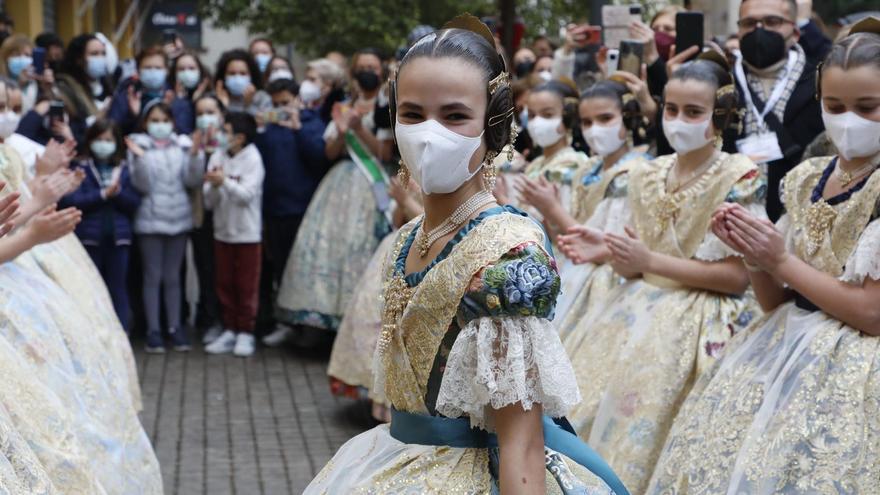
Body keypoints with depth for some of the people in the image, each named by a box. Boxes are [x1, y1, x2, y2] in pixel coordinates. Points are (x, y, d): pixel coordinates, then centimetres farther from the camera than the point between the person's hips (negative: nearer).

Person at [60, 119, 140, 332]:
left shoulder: (125, 169, 9)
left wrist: (117, 192, -15)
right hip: (89, 236, -1)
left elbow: (135, 203, 2)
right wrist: (103, 194, -15)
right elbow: (70, 200, -10)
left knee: (118, 288, 4)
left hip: (118, 236, 2)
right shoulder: (80, 168, 3)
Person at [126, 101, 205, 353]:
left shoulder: (182, 145, 4)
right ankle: (153, 330, 6)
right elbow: (140, 185, -9)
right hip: (150, 219, -2)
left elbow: (193, 180, -2)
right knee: (152, 276, 1)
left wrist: (195, 154, -16)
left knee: (173, 276, 10)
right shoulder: (139, 146, -2)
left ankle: (175, 327, 15)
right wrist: (139, 159, -23)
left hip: (178, 217, 2)